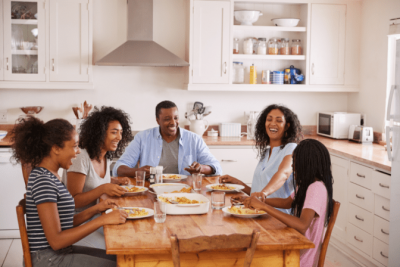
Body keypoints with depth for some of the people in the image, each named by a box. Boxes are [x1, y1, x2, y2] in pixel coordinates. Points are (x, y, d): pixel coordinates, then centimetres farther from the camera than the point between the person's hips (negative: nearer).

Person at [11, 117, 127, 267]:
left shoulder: (50, 176, 9)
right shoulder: (43, 181, -21)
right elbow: (56, 240, -23)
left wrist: (96, 209, 2)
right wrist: (103, 220, -22)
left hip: (61, 253, 10)